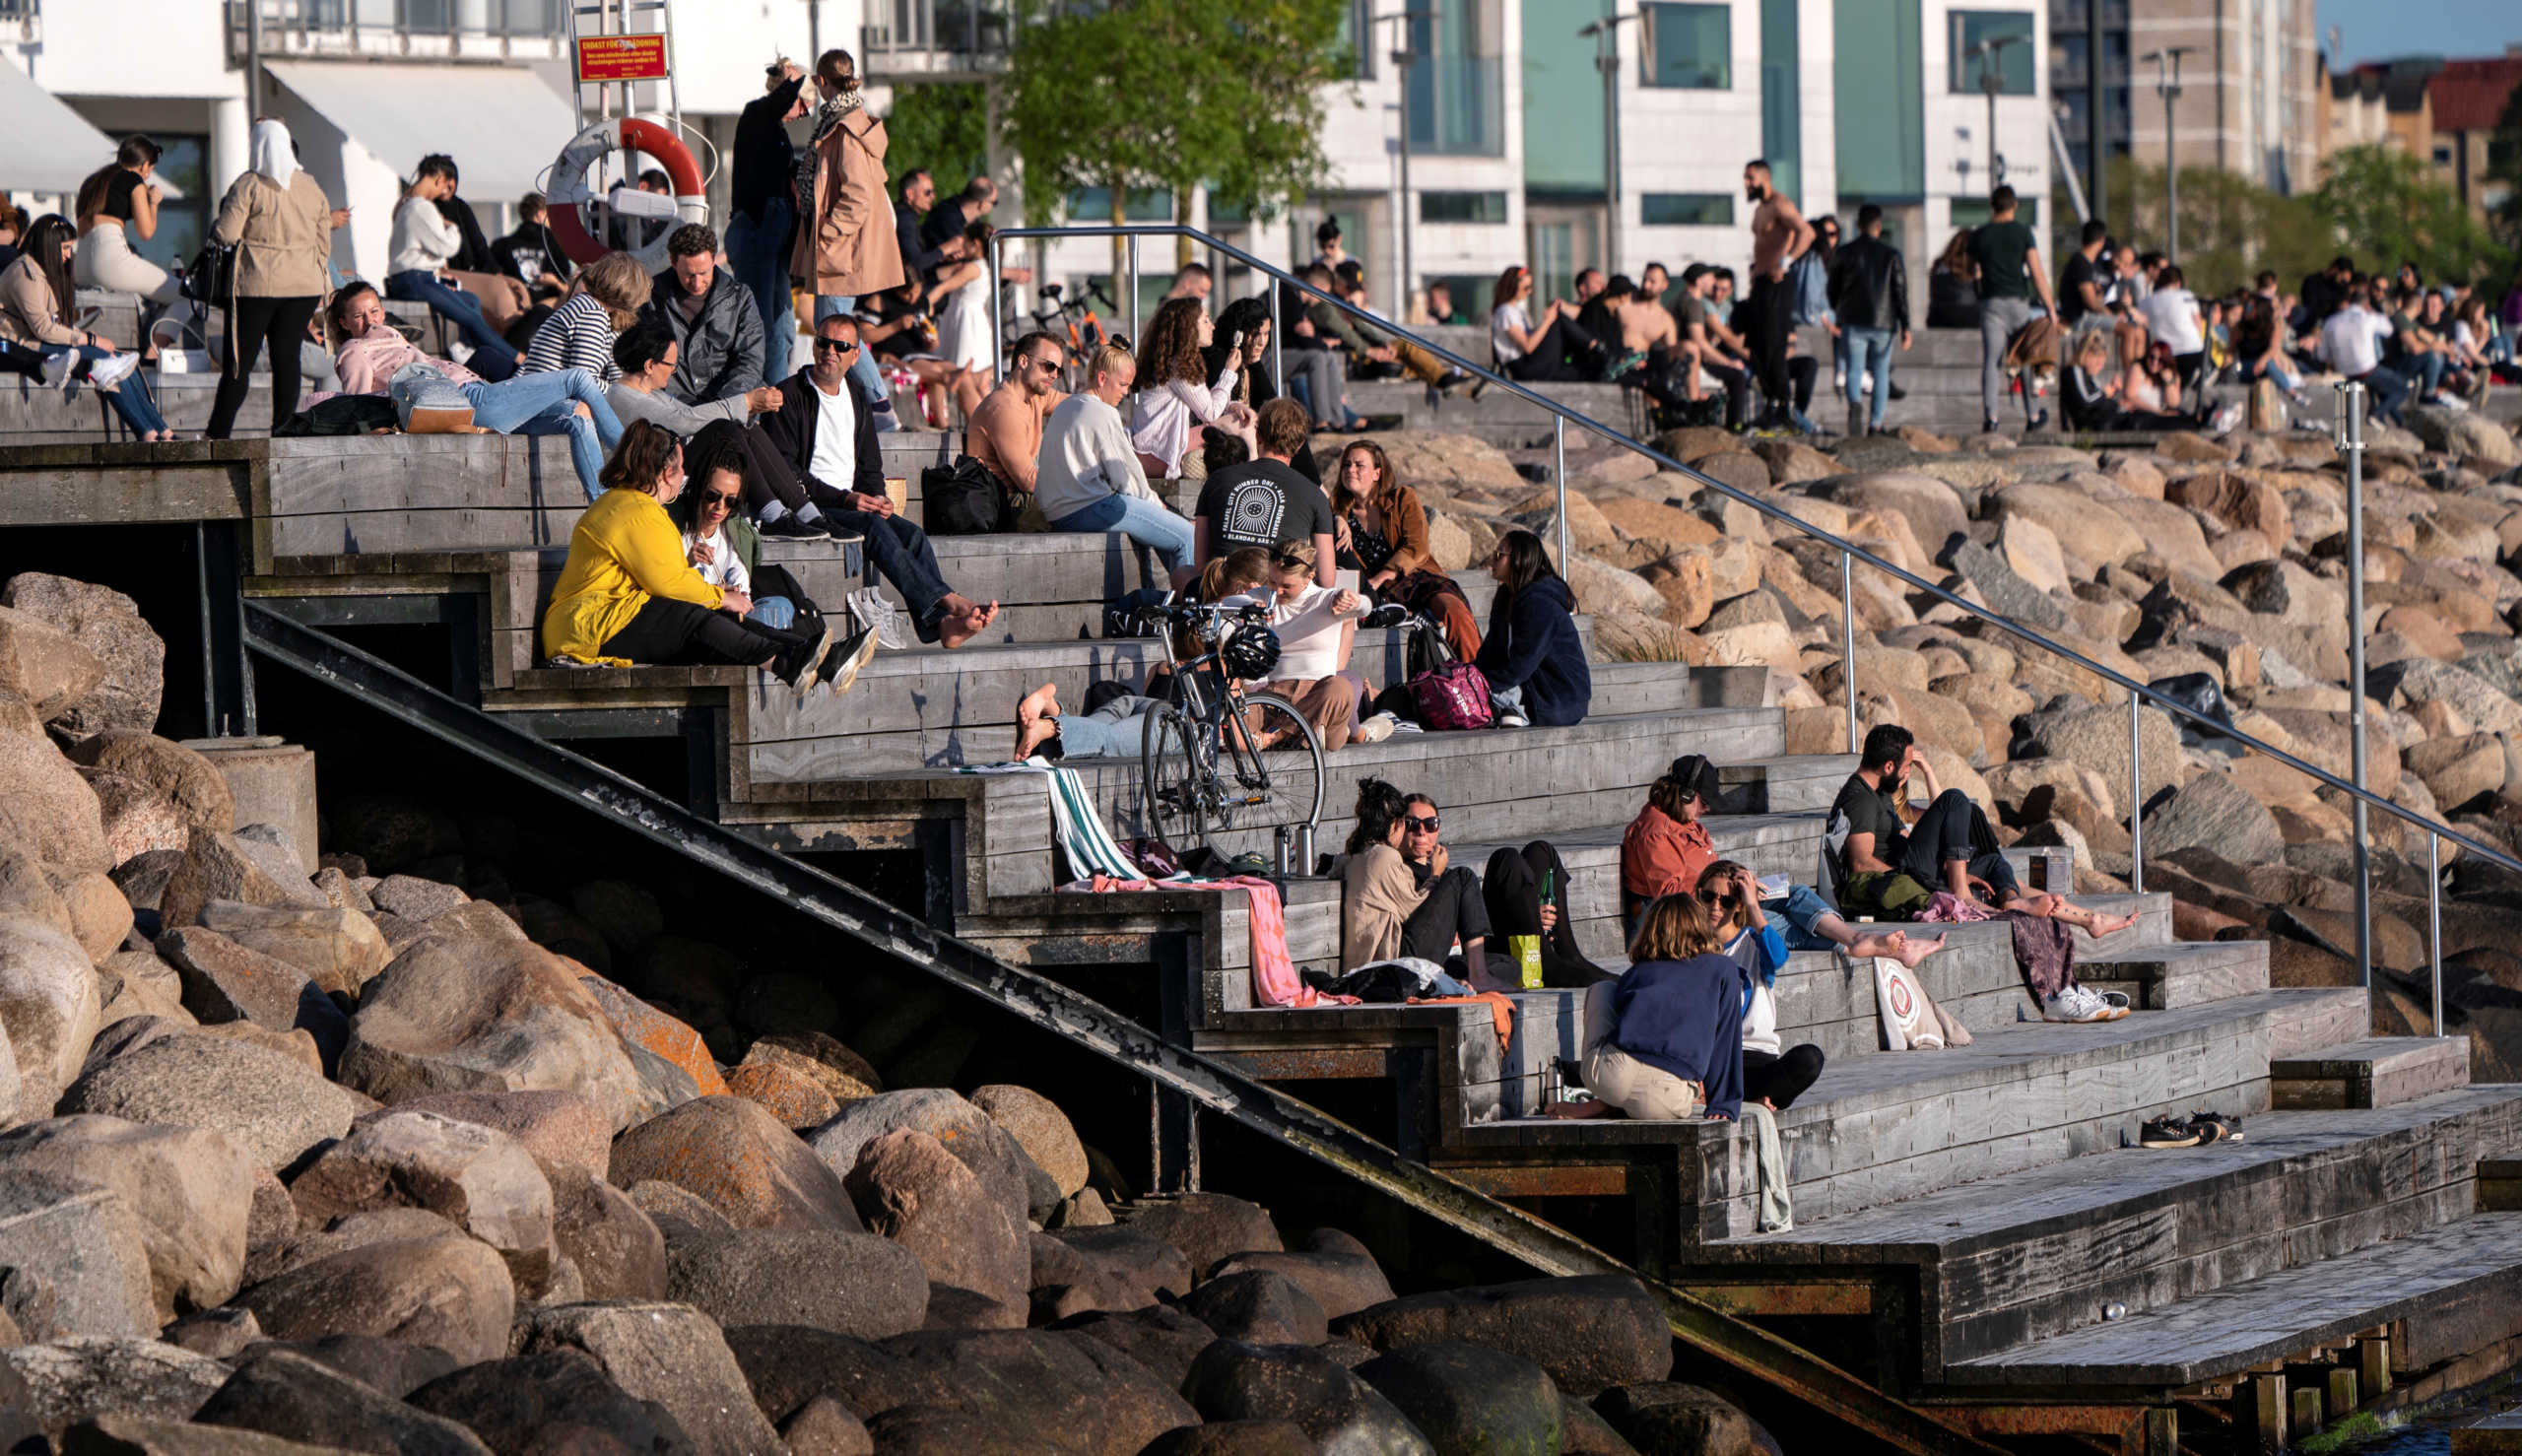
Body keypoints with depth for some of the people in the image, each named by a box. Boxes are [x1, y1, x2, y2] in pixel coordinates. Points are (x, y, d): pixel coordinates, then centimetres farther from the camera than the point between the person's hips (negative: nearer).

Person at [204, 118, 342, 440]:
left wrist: (215, 228, 11)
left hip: (257, 284, -4)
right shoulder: (312, 188, 9)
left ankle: (218, 434, -2)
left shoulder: (248, 185, -7)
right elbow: (323, 244, 13)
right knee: (287, 359, 6)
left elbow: (226, 234, -12)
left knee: (239, 361, -1)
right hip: (304, 285, 4)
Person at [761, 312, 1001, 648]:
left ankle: (943, 622, -38)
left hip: (852, 503, 6)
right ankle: (947, 602, -40)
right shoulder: (789, 396, -2)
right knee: (875, 527, -32)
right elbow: (783, 469, -10)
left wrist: (876, 498, -2)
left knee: (912, 533, -21)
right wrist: (844, 499, -18)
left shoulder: (858, 400, 20)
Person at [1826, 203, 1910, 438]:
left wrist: (1838, 313, 27)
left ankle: (1855, 403, -32)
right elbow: (1900, 292, -3)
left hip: (1853, 322, 0)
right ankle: (1875, 423, 11)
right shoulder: (1891, 254, 0)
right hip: (1883, 322, 0)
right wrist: (1905, 326, -3)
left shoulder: (1843, 254, 3)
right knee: (1881, 372, 12)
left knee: (1854, 369, -1)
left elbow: (1833, 289, 9)